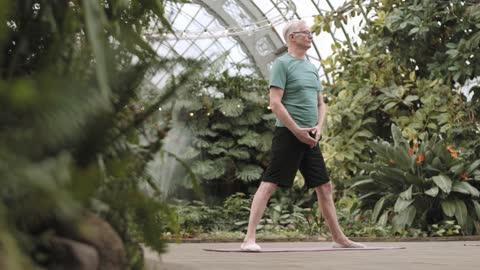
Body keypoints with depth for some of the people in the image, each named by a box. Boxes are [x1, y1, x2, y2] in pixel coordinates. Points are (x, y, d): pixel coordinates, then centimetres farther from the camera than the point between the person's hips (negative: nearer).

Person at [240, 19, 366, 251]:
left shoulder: (311, 68, 19)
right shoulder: (282, 64, -5)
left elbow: (320, 103, 21)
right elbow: (275, 103, -13)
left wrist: (318, 127, 2)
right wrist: (297, 131, -16)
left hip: (310, 138, 8)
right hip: (288, 134, -8)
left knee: (324, 187, 11)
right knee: (268, 184, -10)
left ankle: (339, 238, 21)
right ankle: (250, 238, -11)